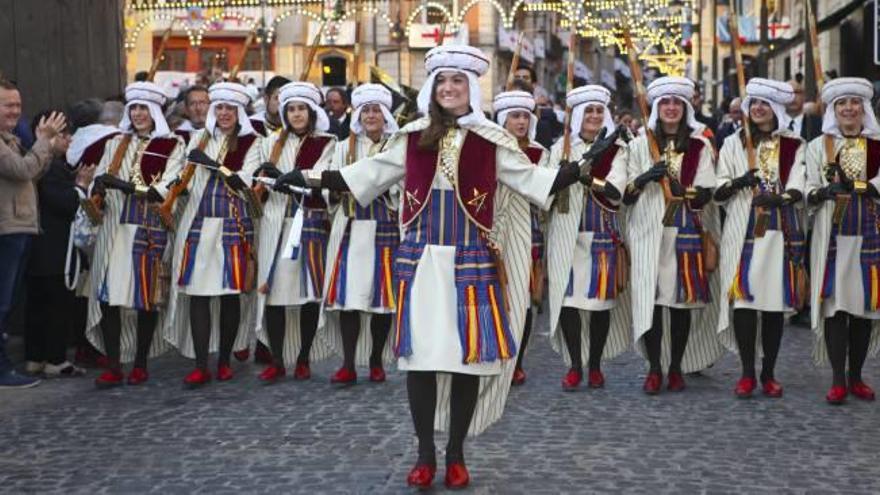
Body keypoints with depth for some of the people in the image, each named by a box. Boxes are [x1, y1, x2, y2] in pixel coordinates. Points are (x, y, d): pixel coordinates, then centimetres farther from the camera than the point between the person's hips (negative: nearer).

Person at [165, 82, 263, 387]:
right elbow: (186, 175, 18)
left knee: (230, 293, 0)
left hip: (233, 224, -2)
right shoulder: (199, 138, 14)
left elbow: (243, 182, -10)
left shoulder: (252, 142, 3)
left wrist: (212, 164, -16)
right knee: (198, 293, -3)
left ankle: (224, 361, 14)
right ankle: (200, 366, 0)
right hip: (198, 222, 2)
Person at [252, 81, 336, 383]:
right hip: (276, 222, 3)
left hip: (311, 222, -2)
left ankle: (303, 358, 11)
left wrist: (283, 177, -24)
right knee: (273, 288, -4)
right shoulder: (272, 143, 15)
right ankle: (276, 360, 4)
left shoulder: (327, 144, 3)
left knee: (309, 290, -1)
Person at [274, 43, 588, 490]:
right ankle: (425, 454, 15)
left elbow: (532, 180, 0)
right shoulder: (413, 137, 8)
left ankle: (456, 455, 17)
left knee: (468, 354, 2)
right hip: (420, 261, 1)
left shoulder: (492, 141, 3)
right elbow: (369, 173, 10)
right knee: (419, 352, 2)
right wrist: (310, 178, 4)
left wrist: (580, 169, -16)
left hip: (471, 262, -1)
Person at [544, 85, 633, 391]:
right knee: (568, 297, -4)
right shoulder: (561, 147, 8)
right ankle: (575, 365, 7)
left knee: (601, 299, 1)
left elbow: (616, 189, -9)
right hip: (567, 233, 0)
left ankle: (595, 365, 14)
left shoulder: (617, 148, 6)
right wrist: (589, 158, -17)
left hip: (603, 232, 0)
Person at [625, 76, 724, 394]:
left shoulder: (700, 147, 9)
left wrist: (685, 191, -20)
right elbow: (626, 194, 5)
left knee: (682, 297, 0)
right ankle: (654, 368, 0)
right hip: (649, 232, 0)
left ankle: (676, 367, 10)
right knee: (651, 297, -7)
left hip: (687, 232, 0)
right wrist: (644, 179, -14)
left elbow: (705, 193, 0)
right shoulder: (639, 145, 10)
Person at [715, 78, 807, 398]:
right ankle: (747, 374, 2)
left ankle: (768, 374, 11)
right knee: (744, 299, -6)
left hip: (780, 234, 0)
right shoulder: (734, 143, 11)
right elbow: (718, 193, 5)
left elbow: (798, 191, -3)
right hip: (743, 233, 0)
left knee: (775, 302, 1)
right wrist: (738, 183, -16)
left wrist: (779, 198, -24)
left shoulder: (794, 146, 8)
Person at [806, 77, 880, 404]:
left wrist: (850, 185, -20)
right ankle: (838, 379, 1)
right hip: (832, 236, -1)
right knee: (835, 303, -5)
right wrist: (824, 192, -20)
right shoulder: (818, 147, 8)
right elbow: (808, 195, 1)